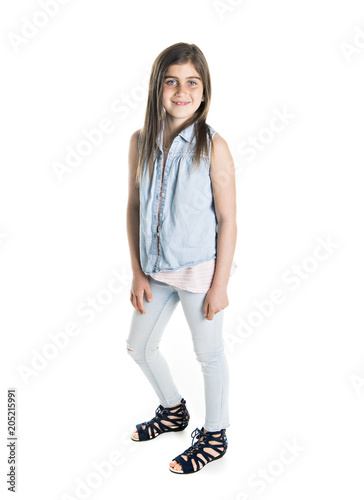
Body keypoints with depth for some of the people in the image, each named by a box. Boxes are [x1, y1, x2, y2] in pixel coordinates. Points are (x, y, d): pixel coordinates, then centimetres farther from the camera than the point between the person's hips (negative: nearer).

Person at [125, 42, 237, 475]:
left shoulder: (213, 147, -14)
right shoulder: (141, 142, -2)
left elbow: (227, 220, -11)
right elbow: (134, 209, 3)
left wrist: (219, 285, -11)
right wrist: (137, 273, 2)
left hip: (200, 269, -5)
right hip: (156, 270, 6)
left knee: (209, 354, 11)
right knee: (139, 346, 18)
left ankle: (215, 435, 35)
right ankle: (173, 411, 45)